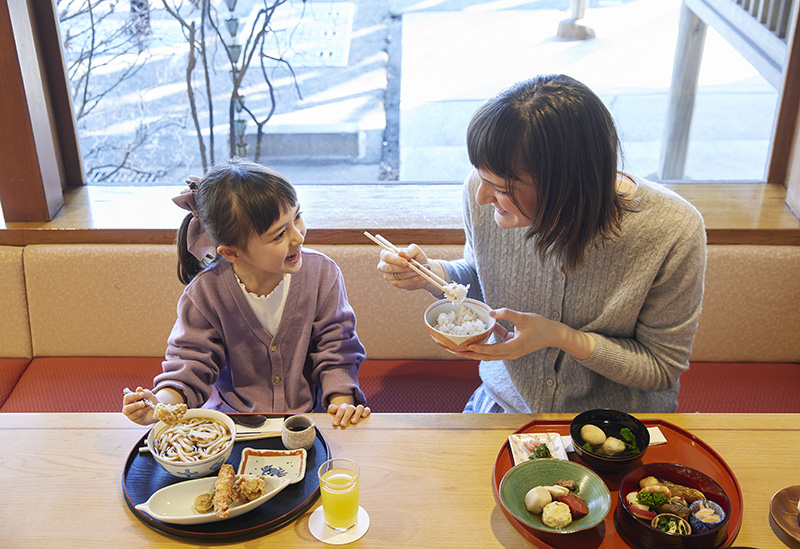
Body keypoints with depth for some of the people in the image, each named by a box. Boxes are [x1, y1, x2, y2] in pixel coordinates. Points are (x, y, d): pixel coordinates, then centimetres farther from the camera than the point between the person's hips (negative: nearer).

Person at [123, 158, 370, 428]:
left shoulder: (322, 274, -8)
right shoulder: (205, 293, -12)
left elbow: (336, 351, -2)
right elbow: (191, 365, -6)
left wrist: (342, 401, -18)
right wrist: (161, 403, -26)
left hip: (307, 414, 1)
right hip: (231, 414, -1)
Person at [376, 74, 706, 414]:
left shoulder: (673, 233, -26)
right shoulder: (483, 189, -16)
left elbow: (663, 367, -13)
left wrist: (559, 337, -26)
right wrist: (431, 273, -16)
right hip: (507, 397, 0)